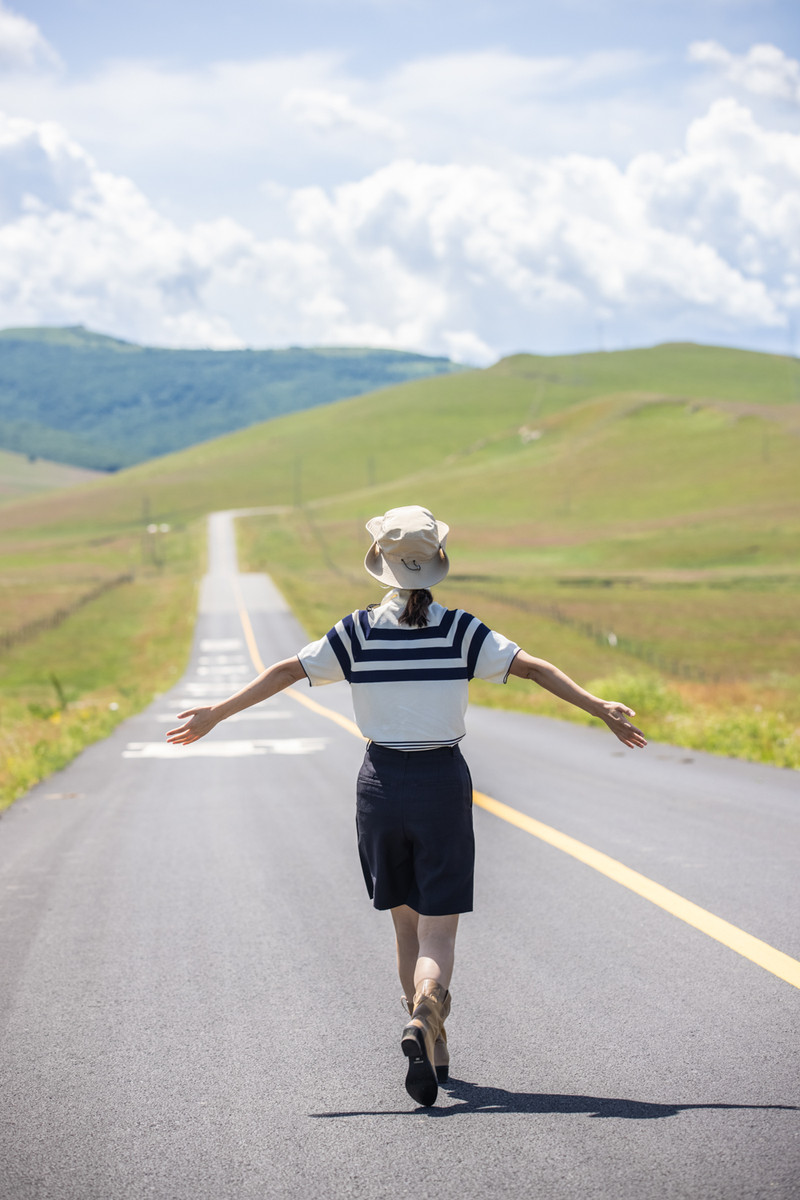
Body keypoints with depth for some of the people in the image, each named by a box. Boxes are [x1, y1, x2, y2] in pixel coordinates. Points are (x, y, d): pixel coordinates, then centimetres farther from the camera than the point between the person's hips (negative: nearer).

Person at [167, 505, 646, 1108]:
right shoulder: (460, 629, -5)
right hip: (443, 784, -2)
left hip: (382, 783, 2)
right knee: (438, 935, -3)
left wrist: (217, 712, 7)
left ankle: (433, 1049, 26)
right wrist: (599, 707, -10)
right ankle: (424, 1022, -31)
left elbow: (286, 671, 0)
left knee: (407, 924, 18)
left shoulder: (359, 630, -2)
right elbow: (533, 667, -12)